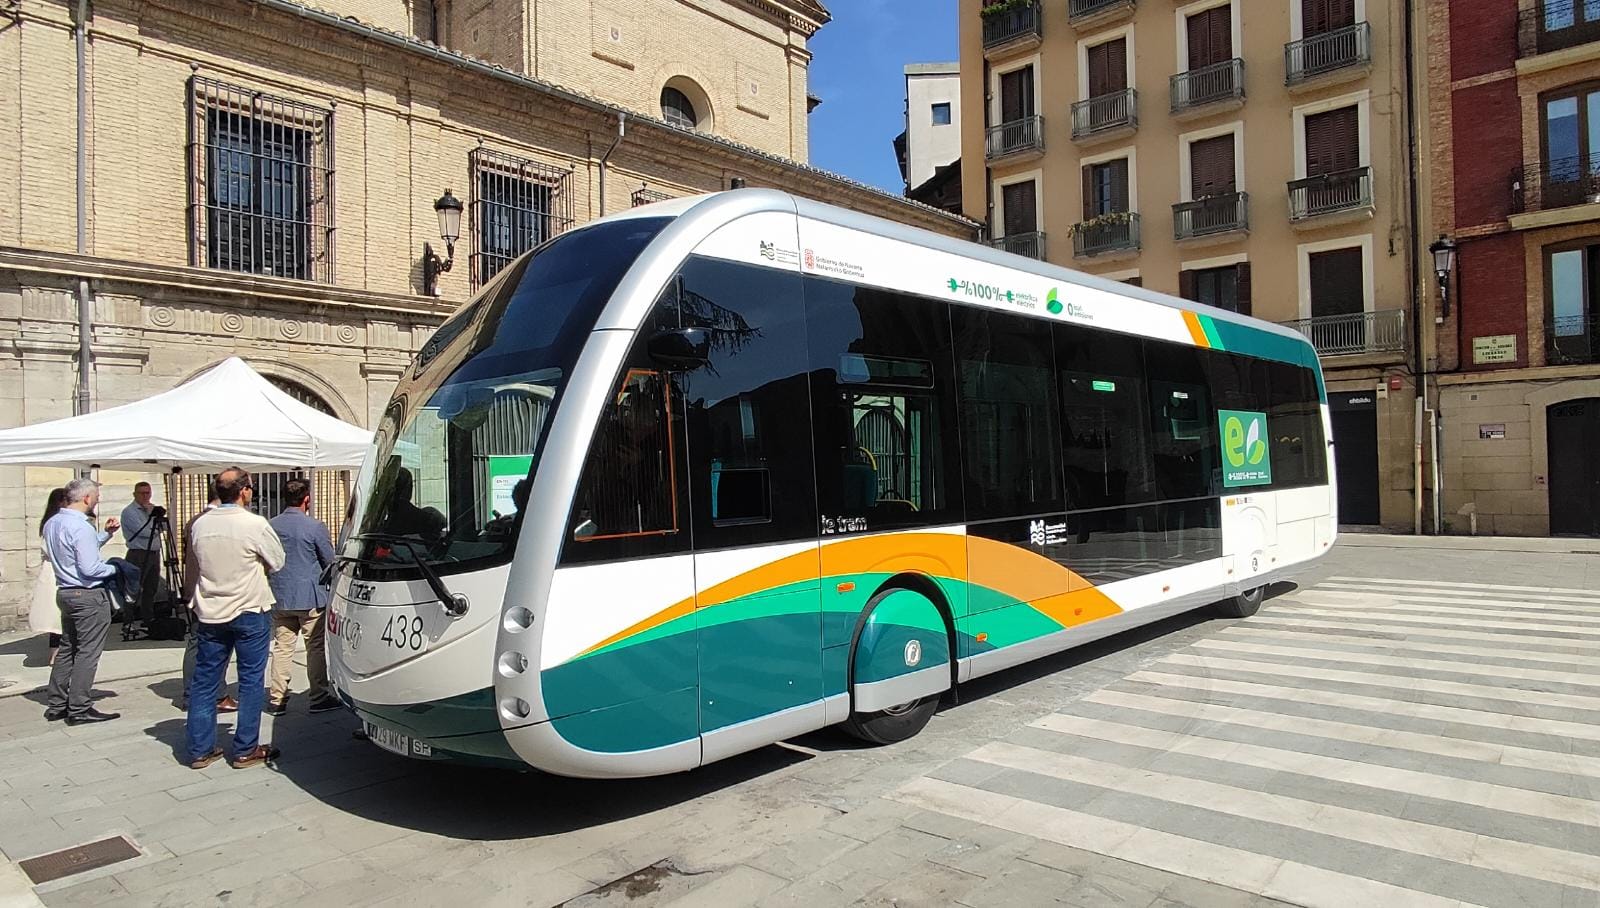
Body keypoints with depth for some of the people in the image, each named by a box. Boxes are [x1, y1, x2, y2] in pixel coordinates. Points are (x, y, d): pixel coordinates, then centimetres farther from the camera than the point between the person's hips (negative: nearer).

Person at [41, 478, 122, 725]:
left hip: (65, 592, 10)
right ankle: (79, 709, 1)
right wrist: (114, 569, -6)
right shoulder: (81, 527, -20)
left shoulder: (52, 523, 9)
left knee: (67, 649, 17)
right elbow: (90, 569, -22)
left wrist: (106, 533, 12)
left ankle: (56, 705, 22)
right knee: (87, 653, -2)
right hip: (89, 596, -10)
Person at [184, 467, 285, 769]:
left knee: (204, 681, 13)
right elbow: (277, 562, -3)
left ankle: (200, 750, 19)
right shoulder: (255, 524, -15)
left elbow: (191, 571, 12)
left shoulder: (199, 524, 1)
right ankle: (246, 750, 10)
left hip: (209, 613, 5)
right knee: (251, 681, 5)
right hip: (250, 612, -5)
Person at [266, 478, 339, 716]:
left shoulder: (270, 526, 2)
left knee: (281, 647, 10)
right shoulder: (315, 527, -12)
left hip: (280, 597, 5)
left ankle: (277, 700, 13)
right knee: (316, 647, 4)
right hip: (310, 597, -4)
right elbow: (330, 562, -3)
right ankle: (318, 698, 8)